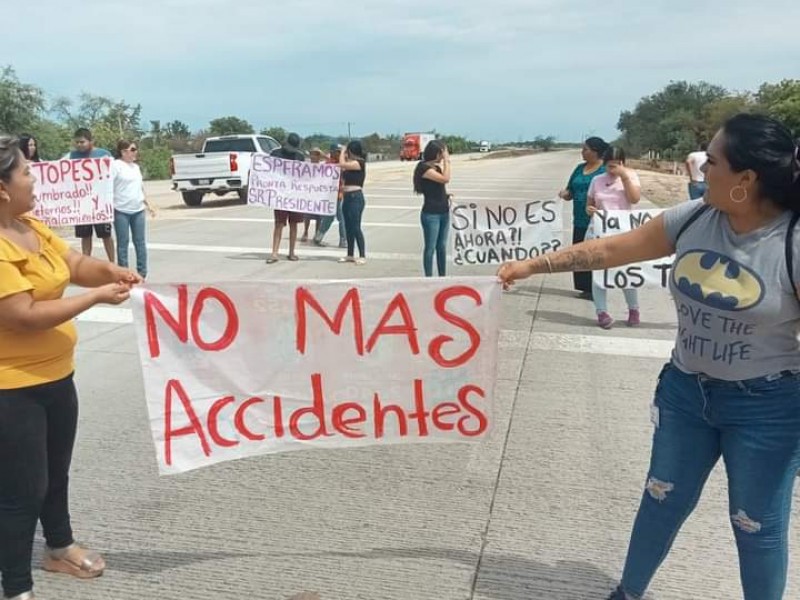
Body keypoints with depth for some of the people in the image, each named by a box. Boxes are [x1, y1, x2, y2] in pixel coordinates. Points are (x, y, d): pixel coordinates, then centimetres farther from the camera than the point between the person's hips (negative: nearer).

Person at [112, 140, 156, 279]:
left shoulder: (136, 166, 15)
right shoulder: (116, 165, -7)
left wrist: (148, 205, 20)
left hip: (138, 210, 6)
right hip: (121, 211, -6)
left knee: (140, 242, 7)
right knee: (123, 243, 1)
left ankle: (142, 273, 13)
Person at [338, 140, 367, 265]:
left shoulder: (359, 162, -10)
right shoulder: (351, 163, 17)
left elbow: (342, 164, -19)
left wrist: (343, 152, -1)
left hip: (356, 197, -9)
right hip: (347, 197, 9)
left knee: (356, 227, -9)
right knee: (348, 227, 11)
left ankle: (362, 256, -5)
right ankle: (350, 255, 18)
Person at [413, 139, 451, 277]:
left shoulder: (437, 167, 12)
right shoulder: (424, 167, -14)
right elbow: (445, 179, -22)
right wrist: (446, 160, -13)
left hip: (443, 212, 8)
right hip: (431, 214, -8)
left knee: (442, 246, 13)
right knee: (430, 247, -2)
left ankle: (442, 276, 21)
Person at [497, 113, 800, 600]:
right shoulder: (693, 219, -6)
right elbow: (608, 250, 1)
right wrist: (531, 266, 2)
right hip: (685, 390, 5)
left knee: (758, 525, 13)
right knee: (664, 500, 20)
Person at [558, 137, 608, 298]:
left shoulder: (605, 169, -6)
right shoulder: (580, 168, 13)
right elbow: (570, 192, 17)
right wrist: (564, 194, -6)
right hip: (580, 220, 7)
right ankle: (586, 288, 17)